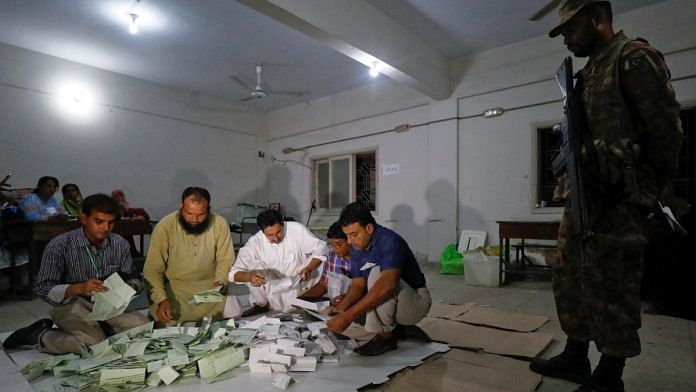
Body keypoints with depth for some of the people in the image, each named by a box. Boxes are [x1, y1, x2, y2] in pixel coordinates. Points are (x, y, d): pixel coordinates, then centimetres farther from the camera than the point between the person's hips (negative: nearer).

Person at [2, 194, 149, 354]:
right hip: (71, 305, -3)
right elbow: (42, 288, -12)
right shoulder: (60, 245, -12)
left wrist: (131, 287, -19)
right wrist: (79, 288, -30)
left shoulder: (120, 244, -2)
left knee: (143, 325, -21)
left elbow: (133, 277, 6)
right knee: (95, 344, -28)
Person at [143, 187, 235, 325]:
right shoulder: (164, 227, -15)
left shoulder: (220, 224, -11)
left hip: (209, 285, 1)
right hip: (174, 287, -1)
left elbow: (225, 260, -2)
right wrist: (161, 299, -26)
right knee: (165, 321, -25)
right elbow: (152, 270, -12)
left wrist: (220, 282, -20)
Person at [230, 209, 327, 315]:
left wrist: (309, 269, -31)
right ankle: (260, 304, 1)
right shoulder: (254, 243, -18)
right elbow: (234, 272, -18)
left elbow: (320, 248, -14)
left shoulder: (297, 229, -19)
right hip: (272, 292, 1)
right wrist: (249, 276, -41)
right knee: (253, 263, -23)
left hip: (298, 285, 0)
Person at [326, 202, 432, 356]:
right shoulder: (356, 248, -1)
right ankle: (395, 332, -1)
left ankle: (385, 336, -16)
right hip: (383, 305, 8)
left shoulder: (390, 241, -26)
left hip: (416, 302, -7)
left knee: (376, 273, -35)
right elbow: (358, 284, -1)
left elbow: (387, 284, -41)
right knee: (336, 322, -10)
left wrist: (349, 315, -44)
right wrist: (341, 308, -22)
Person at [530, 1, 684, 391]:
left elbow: (666, 129, -10)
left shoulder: (634, 57, -6)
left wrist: (650, 193, -4)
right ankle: (575, 359, 27)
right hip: (582, 197, 9)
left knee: (612, 288, 0)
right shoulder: (590, 72, 20)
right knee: (572, 279, 13)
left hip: (618, 201, -9)